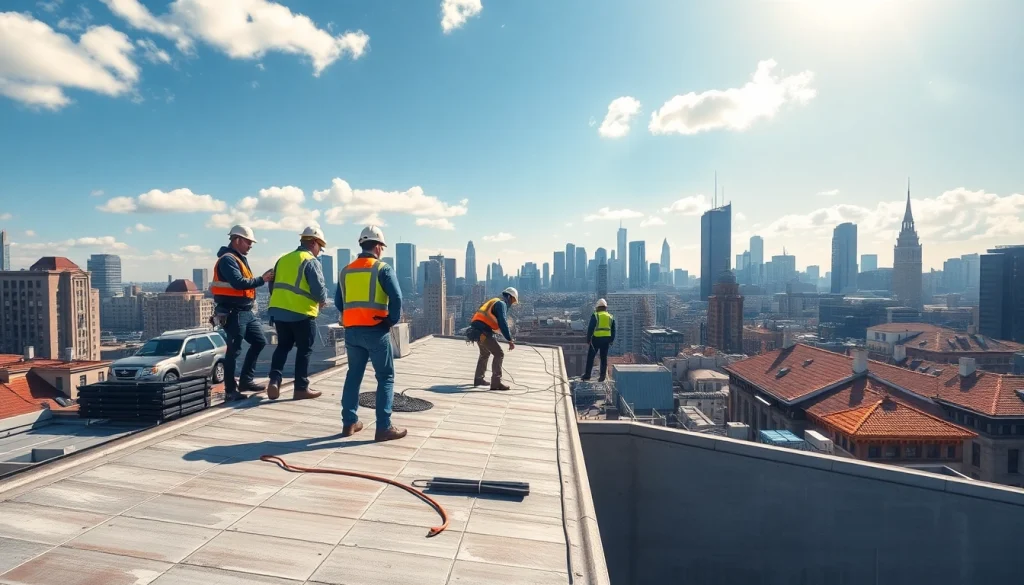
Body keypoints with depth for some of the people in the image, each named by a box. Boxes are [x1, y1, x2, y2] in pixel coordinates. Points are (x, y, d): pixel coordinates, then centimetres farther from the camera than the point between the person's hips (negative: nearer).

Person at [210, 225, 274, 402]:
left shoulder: (240, 258, 18)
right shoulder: (227, 259, -13)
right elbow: (238, 282, -25)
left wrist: (262, 279, 4)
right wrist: (261, 280, -18)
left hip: (246, 311, 10)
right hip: (233, 313, -10)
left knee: (259, 342, 13)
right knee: (234, 351, -4)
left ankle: (246, 380, 21)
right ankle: (230, 391, 4)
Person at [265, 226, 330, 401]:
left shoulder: (283, 259, 13)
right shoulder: (311, 261, -9)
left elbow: (273, 285, 17)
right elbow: (318, 288, -16)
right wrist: (323, 300, 4)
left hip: (279, 311, 7)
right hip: (302, 313, -6)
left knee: (283, 346, 19)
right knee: (304, 350, 5)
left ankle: (274, 380, 5)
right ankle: (301, 388, 11)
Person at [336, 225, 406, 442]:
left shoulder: (346, 271, 12)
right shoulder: (383, 269, -5)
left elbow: (338, 301, 14)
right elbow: (396, 298, -15)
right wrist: (393, 320, -1)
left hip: (352, 331, 6)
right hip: (376, 330, -5)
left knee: (353, 375, 17)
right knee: (386, 377, 2)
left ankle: (349, 422, 21)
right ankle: (384, 427, 1)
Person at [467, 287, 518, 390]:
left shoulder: (495, 302, 24)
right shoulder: (501, 304, -6)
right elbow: (503, 323, -18)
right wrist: (510, 340, -20)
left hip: (477, 331, 10)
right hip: (483, 332, -10)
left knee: (485, 354, 27)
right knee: (499, 354, -6)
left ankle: (478, 379, 37)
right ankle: (496, 382, -9)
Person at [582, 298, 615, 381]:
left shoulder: (595, 316, -5)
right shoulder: (611, 317, 9)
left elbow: (590, 328, -9)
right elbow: (613, 331, 12)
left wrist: (588, 339, -3)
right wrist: (611, 340, 19)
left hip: (596, 339, -4)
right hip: (606, 339, 4)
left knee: (590, 357, 5)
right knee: (604, 358, 9)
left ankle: (587, 375, 6)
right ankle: (602, 376, 10)